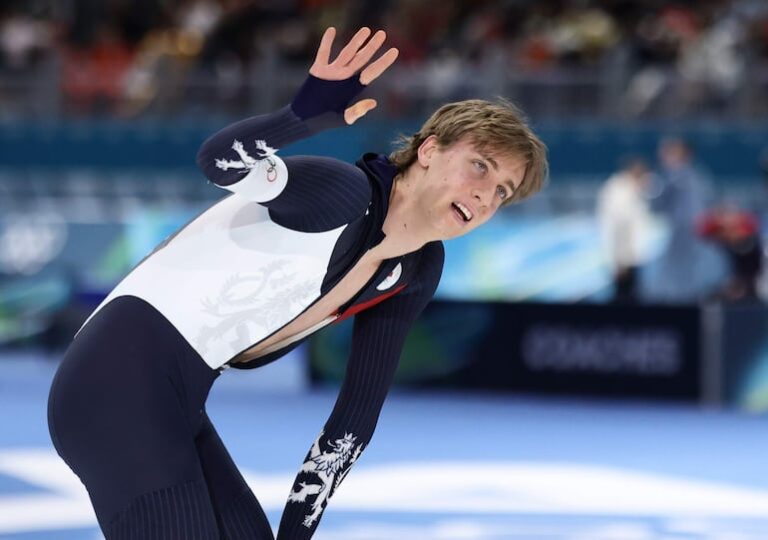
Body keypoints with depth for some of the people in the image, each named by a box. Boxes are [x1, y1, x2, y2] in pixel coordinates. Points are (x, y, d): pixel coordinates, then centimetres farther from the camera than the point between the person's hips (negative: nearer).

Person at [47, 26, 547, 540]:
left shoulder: (415, 274, 9)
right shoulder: (347, 192, -16)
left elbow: (359, 412, 13)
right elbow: (221, 161, -34)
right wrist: (305, 115, -52)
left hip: (173, 400, 9)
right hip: (121, 381, -9)